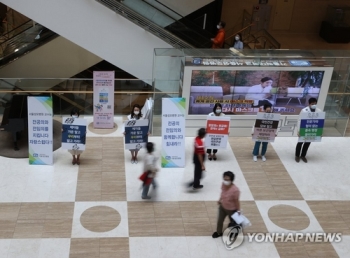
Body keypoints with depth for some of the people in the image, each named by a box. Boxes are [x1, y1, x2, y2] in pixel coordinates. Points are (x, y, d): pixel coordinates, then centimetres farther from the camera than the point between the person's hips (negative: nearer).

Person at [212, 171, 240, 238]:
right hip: (222, 206, 5)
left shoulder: (235, 190, -38)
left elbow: (236, 201, -23)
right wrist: (220, 200, 16)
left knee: (233, 222, 23)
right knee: (219, 220, 22)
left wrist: (238, 210, -16)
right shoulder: (223, 184, -20)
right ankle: (219, 232, 49)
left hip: (231, 209, -5)